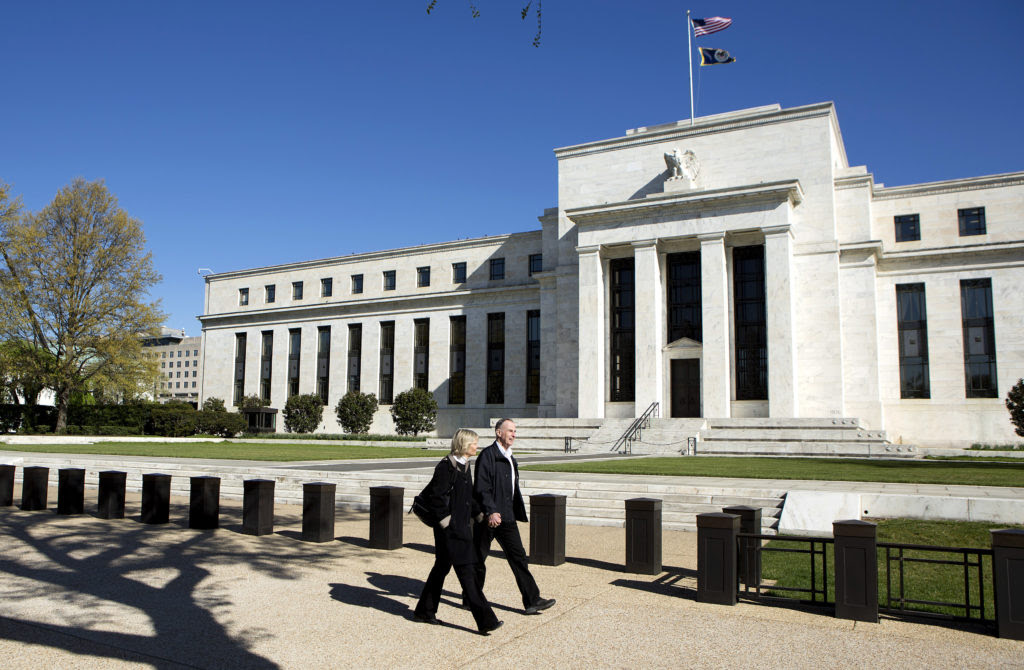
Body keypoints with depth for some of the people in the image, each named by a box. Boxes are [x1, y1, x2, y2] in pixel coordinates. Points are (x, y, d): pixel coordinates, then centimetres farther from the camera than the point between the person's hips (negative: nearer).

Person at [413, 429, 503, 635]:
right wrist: (445, 519, -16)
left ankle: (424, 611, 29)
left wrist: (478, 514, 13)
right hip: (450, 528, -10)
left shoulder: (465, 465, 12)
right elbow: (436, 496, -19)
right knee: (465, 571, -7)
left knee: (442, 567, 17)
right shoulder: (447, 466, -16)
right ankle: (485, 621, -5)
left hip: (461, 526, 10)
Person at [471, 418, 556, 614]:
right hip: (487, 517, -8)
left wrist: (518, 513, 20)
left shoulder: (510, 458, 15)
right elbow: (481, 488, -18)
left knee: (518, 557, 4)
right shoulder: (487, 455, -12)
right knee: (478, 559, 6)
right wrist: (491, 512, -27)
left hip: (506, 517, 8)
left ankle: (532, 601, 5)